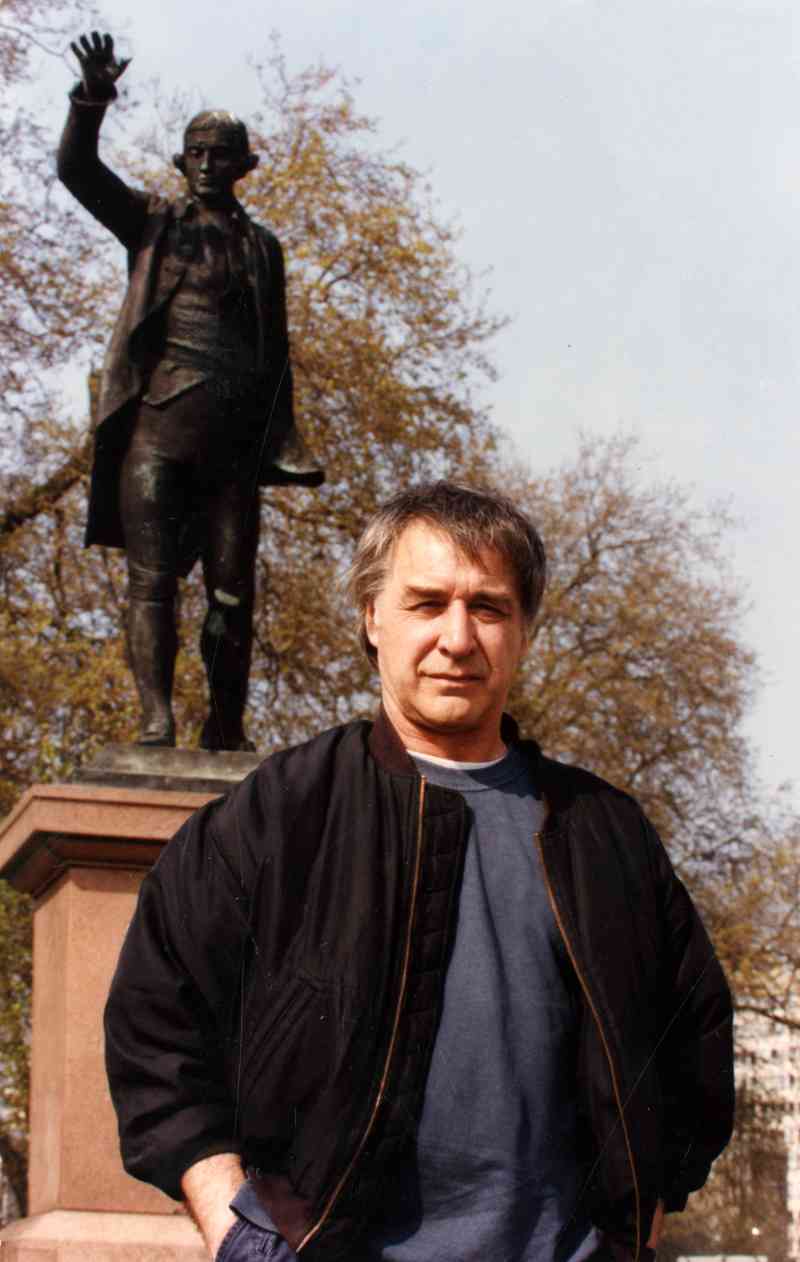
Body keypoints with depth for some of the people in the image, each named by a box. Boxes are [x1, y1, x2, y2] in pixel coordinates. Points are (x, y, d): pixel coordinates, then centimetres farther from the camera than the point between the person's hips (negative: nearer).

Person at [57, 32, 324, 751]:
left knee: (234, 589, 0)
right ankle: (157, 720, -18)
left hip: (233, 434, 3)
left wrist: (282, 441, 13)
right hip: (159, 419, -3)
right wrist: (90, 103, -19)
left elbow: (275, 350, 20)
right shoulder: (154, 224, 13)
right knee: (152, 577, -12)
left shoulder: (262, 248, 19)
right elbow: (77, 171, -1)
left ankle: (227, 731, 8)